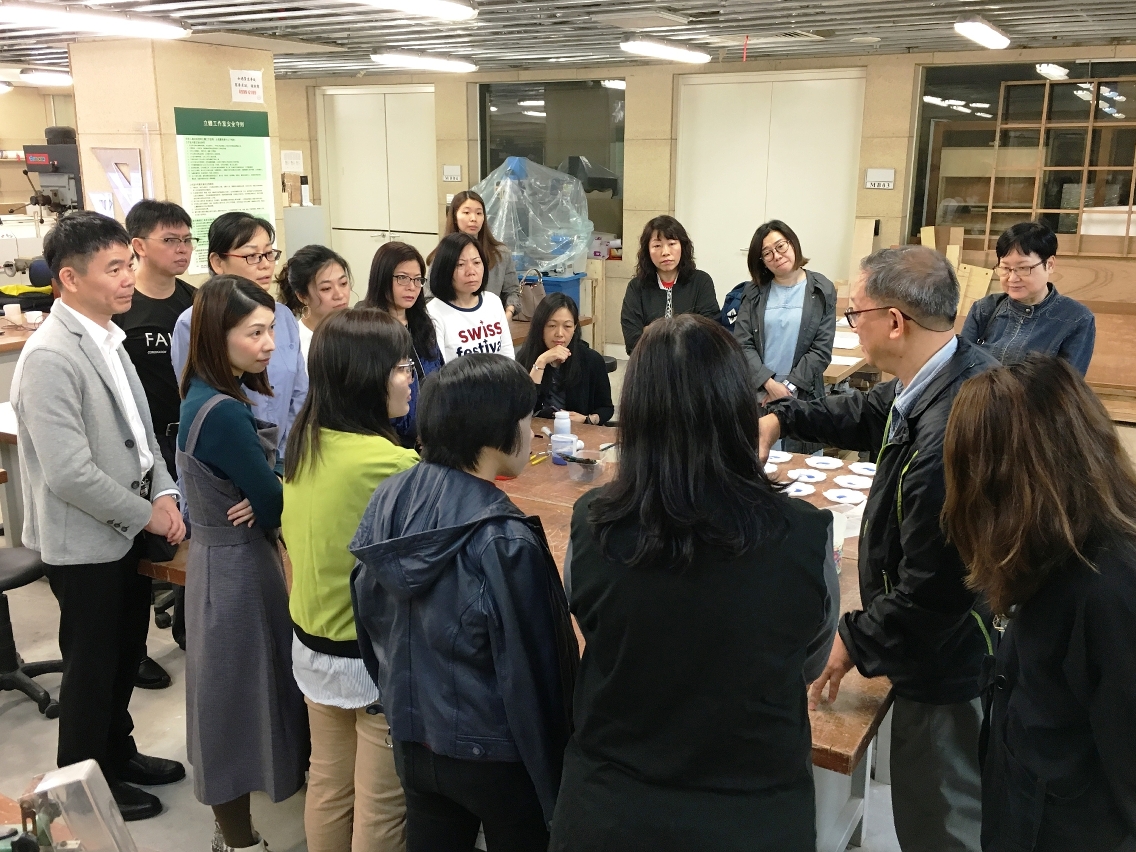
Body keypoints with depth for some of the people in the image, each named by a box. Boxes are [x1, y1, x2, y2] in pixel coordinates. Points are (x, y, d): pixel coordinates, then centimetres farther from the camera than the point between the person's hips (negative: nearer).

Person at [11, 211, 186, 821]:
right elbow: (70, 474, -27)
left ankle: (118, 753, 43)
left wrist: (164, 494, -3)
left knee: (126, 654, 22)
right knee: (91, 667, 11)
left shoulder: (106, 338, 4)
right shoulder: (50, 358, -24)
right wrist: (147, 515, -16)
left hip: (130, 531, 8)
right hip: (85, 543, -8)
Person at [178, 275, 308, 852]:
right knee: (236, 690, 6)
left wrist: (267, 496, -12)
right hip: (235, 566, -10)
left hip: (231, 556, 10)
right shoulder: (223, 413, -27)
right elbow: (277, 507, -21)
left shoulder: (208, 396, 2)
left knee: (245, 685, 23)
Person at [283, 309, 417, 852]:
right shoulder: (388, 463, -27)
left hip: (311, 644, 8)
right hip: (375, 657, -8)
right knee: (381, 808, 10)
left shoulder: (303, 444, 0)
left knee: (327, 786, 23)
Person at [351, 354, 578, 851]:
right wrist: (551, 778, -8)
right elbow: (530, 672, -21)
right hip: (494, 755, -6)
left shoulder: (388, 500, -7)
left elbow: (370, 615, 4)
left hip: (412, 739, 6)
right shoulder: (504, 542, -27)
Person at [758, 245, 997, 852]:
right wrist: (781, 417, 7)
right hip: (955, 648, 9)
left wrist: (854, 643, -15)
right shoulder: (961, 369, -4)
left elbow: (929, 590, -30)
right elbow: (870, 412, 16)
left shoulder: (948, 435, -36)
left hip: (949, 672, -9)